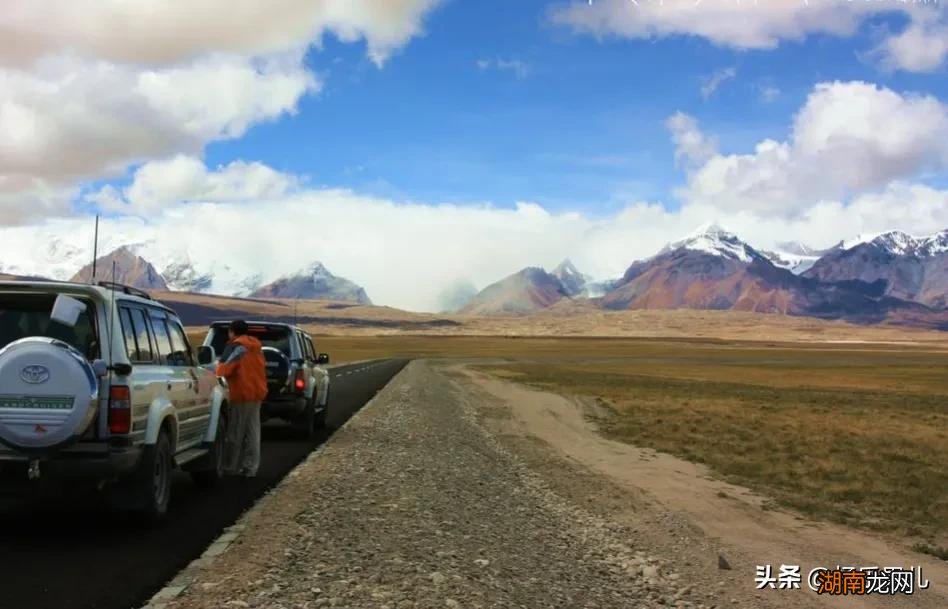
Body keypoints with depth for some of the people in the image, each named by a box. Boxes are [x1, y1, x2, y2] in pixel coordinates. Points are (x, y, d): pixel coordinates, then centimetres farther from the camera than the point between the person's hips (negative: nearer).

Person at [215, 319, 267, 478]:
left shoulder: (236, 347, -11)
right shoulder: (257, 347, 14)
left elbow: (224, 368, -17)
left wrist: (218, 379, -1)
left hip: (241, 394, -8)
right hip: (257, 392, 8)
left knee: (235, 433, 0)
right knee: (252, 431, 9)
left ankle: (230, 467, 6)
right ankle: (251, 468, 10)